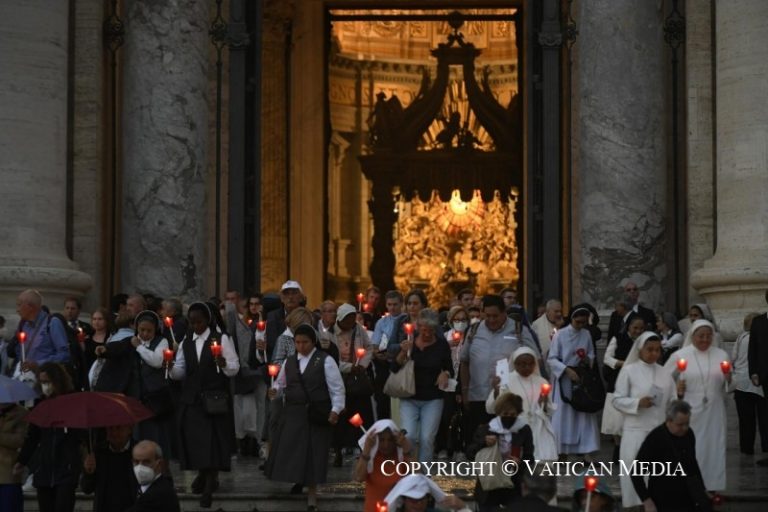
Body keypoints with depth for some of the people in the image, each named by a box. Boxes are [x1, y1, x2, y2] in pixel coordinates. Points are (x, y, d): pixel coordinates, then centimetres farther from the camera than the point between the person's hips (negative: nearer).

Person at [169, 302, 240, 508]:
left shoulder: (221, 339, -2)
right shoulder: (186, 343, 10)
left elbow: (234, 369, -6)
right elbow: (180, 372, 11)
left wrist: (222, 363, -26)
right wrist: (171, 367, -10)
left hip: (215, 399, -4)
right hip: (192, 399, 4)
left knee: (213, 440, -4)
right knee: (194, 438, 8)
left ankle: (209, 486, 2)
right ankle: (203, 475, 31)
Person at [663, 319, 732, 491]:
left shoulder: (721, 355, 5)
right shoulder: (680, 356, -1)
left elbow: (727, 386, 8)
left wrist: (728, 379, -13)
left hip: (713, 414, 2)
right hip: (689, 412, -2)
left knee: (713, 448, 5)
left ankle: (711, 487, 15)